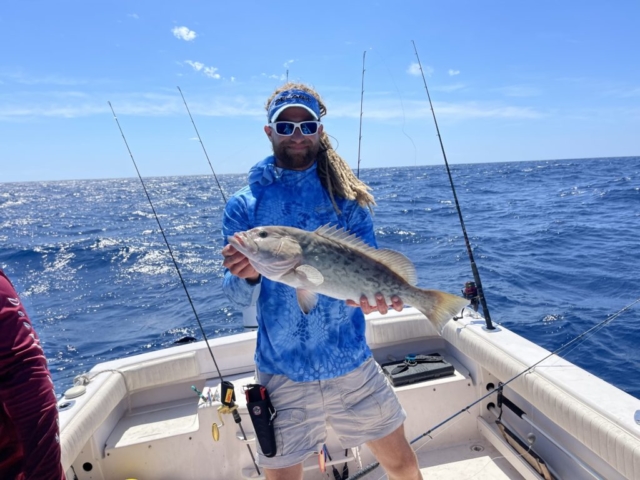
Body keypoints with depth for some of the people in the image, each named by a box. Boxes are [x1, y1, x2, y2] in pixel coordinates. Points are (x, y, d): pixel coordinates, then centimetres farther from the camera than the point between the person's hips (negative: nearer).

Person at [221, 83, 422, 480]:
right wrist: (248, 277, -29)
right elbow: (239, 297, -7)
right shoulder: (244, 205, -3)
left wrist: (369, 293, -26)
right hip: (282, 373, 0)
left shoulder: (346, 197, -1)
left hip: (353, 364, 1)